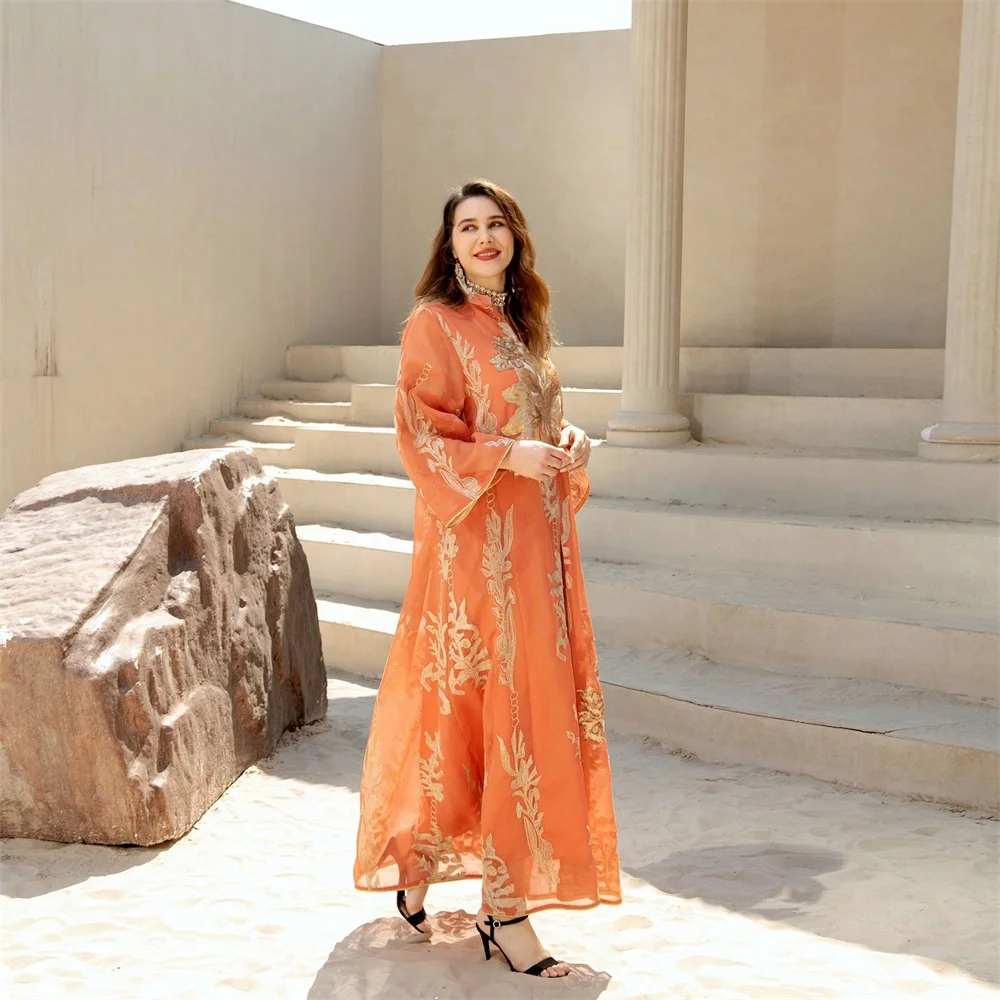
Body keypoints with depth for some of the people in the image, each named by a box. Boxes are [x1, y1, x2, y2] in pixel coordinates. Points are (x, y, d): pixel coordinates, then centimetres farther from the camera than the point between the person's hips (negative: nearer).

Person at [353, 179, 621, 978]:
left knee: (534, 704, 7)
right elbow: (421, 436, -12)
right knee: (499, 710, -5)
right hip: (475, 544, -8)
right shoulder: (435, 325, -6)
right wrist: (507, 454, -22)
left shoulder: (521, 322, 16)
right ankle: (504, 908, 8)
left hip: (536, 539, 8)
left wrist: (569, 441, 2)